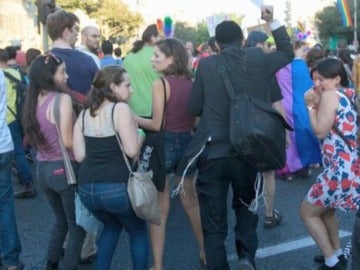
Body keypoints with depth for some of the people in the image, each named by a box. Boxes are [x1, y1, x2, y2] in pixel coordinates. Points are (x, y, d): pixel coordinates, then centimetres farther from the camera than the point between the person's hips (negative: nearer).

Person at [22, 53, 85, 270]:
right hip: (64, 169, -8)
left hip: (42, 169, 8)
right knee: (77, 225, 9)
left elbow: (33, 138, 12)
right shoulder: (62, 99, -18)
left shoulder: (34, 100, 5)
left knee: (61, 220, 26)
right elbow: (68, 142, -21)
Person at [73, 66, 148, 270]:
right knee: (139, 231, 21)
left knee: (112, 226, 33)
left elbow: (79, 155, 7)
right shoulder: (121, 108, -7)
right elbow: (132, 150, -15)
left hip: (87, 189, 6)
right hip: (117, 188, -6)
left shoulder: (84, 114, 10)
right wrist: (141, 134, 4)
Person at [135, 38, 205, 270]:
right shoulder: (191, 83, 2)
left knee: (160, 208, 6)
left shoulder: (160, 83, -13)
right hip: (187, 144, 5)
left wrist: (133, 118, -1)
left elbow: (157, 125, -14)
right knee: (192, 202, 22)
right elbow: (197, 121, 7)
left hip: (164, 146, -5)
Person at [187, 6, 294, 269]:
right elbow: (288, 52, 18)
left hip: (212, 151, -2)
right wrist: (272, 21, 19)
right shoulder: (259, 60, -2)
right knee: (246, 206, 27)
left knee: (214, 222, 7)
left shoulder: (206, 65, -5)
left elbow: (194, 108, 3)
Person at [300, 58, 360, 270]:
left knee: (307, 212, 5)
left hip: (341, 169, -10)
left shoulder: (330, 95, -10)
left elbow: (320, 131, -12)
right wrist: (317, 104, 5)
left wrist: (312, 106, -3)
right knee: (324, 208, 29)